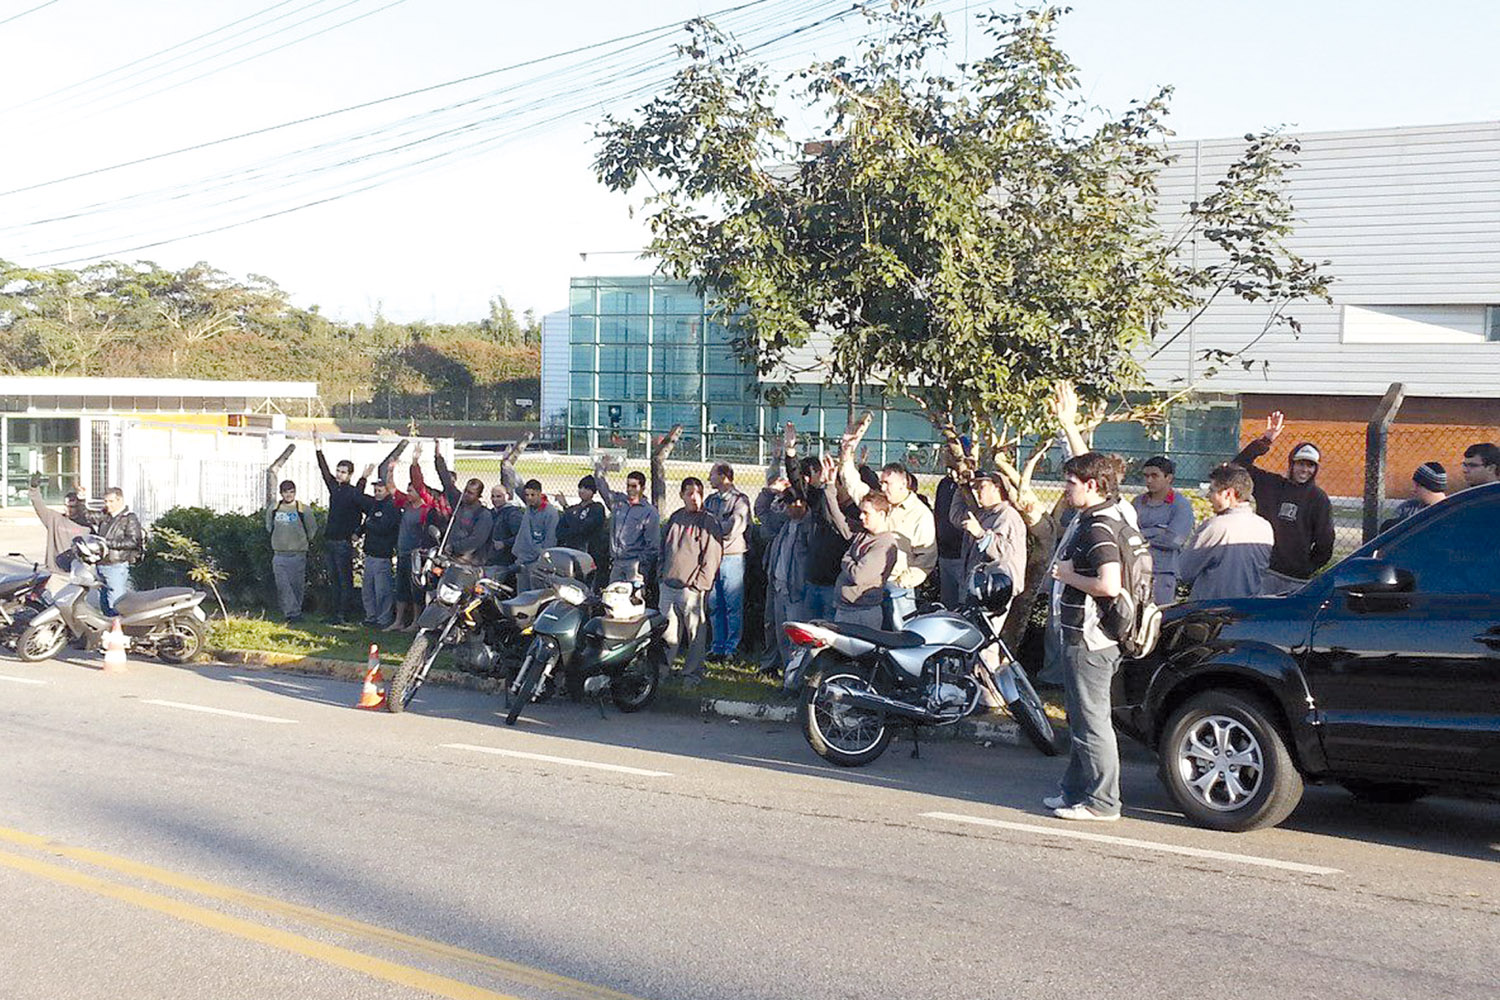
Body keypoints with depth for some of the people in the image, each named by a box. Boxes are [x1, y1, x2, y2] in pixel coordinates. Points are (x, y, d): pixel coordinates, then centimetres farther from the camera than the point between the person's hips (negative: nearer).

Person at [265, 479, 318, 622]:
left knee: (297, 586, 1)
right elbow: (269, 528, 22)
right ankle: (293, 613, -11)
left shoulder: (304, 510, -4)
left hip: (298, 555, -2)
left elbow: (312, 530, 8)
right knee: (283, 585, -10)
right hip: (279, 555, 2)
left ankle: (294, 612, 12)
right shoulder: (273, 509, 5)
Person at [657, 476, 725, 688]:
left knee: (695, 634, 0)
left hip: (692, 588, -5)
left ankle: (692, 673, 9)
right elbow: (664, 548, 23)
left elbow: (712, 556, -10)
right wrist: (663, 572, 12)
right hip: (668, 585, 6)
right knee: (667, 630, 11)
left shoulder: (709, 521, -6)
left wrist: (699, 583, -13)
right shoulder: (675, 518, 13)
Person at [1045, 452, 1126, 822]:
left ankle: (1102, 801, 3)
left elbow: (1109, 586, -31)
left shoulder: (1099, 530, -21)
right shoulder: (1091, 521, 10)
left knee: (1091, 721, -4)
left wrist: (1069, 575, -19)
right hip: (1083, 635, 11)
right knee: (1080, 718, 19)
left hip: (1090, 639, -11)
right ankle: (1076, 790, 29)